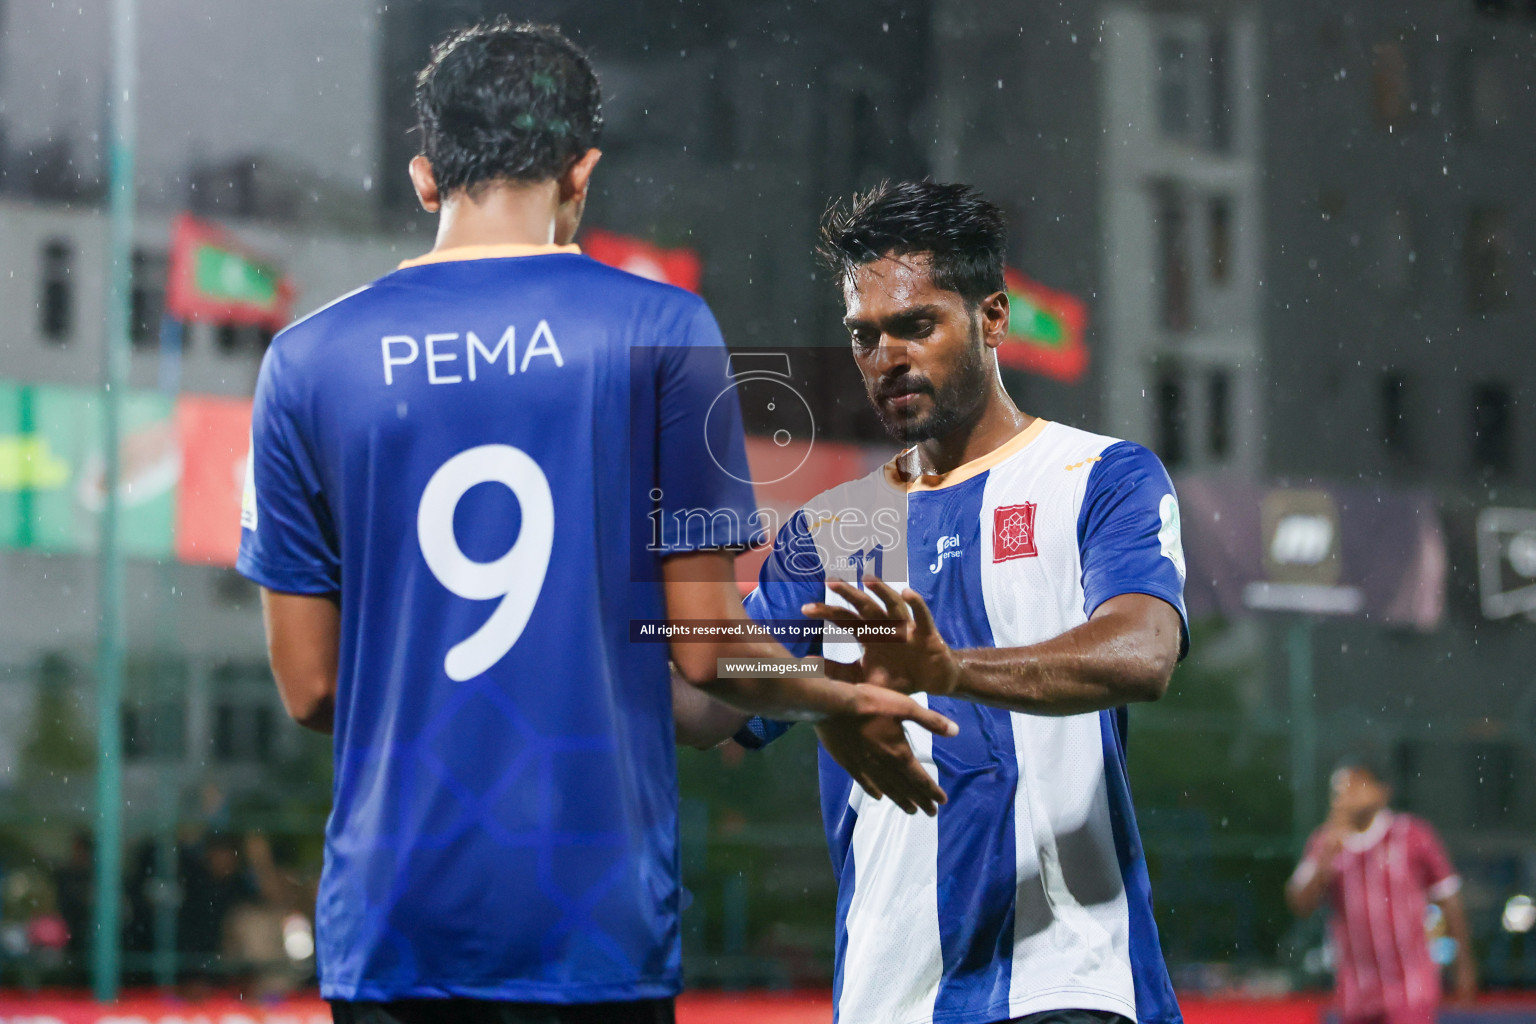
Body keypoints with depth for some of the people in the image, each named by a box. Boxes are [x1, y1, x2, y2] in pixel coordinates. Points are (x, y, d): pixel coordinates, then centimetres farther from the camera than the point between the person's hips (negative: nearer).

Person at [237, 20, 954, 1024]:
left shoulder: (306, 360, 4)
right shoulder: (660, 330, -2)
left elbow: (310, 687, 6)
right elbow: (706, 646, -2)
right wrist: (848, 702, 17)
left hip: (387, 922, 2)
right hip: (592, 925, -2)